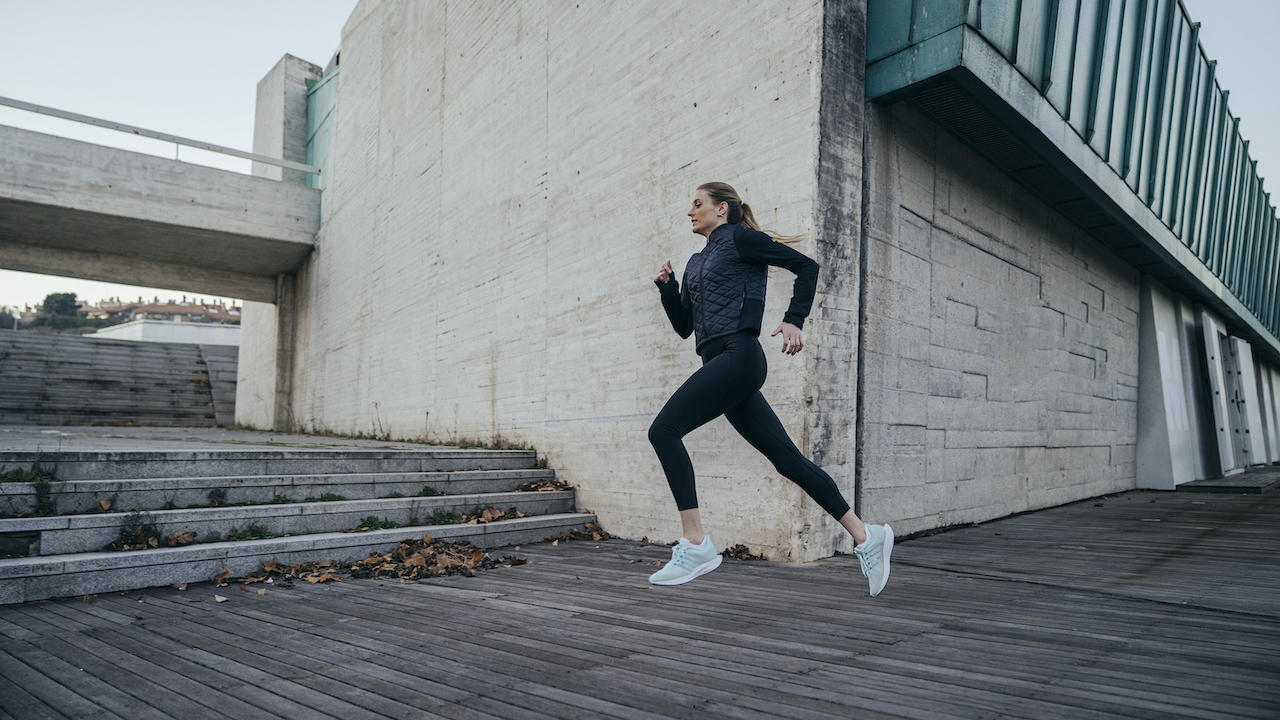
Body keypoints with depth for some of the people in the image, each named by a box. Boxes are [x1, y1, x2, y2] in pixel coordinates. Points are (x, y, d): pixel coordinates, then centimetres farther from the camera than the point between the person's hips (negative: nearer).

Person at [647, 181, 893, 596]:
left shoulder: (740, 239, 3)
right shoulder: (696, 263, 26)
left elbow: (805, 266, -1)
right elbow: (684, 326, 24)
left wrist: (793, 321, -10)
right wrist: (666, 286, 10)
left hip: (737, 356, -8)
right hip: (722, 365, 8)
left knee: (664, 430, -17)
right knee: (786, 458, 5)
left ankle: (695, 544, -17)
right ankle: (865, 536, 12)